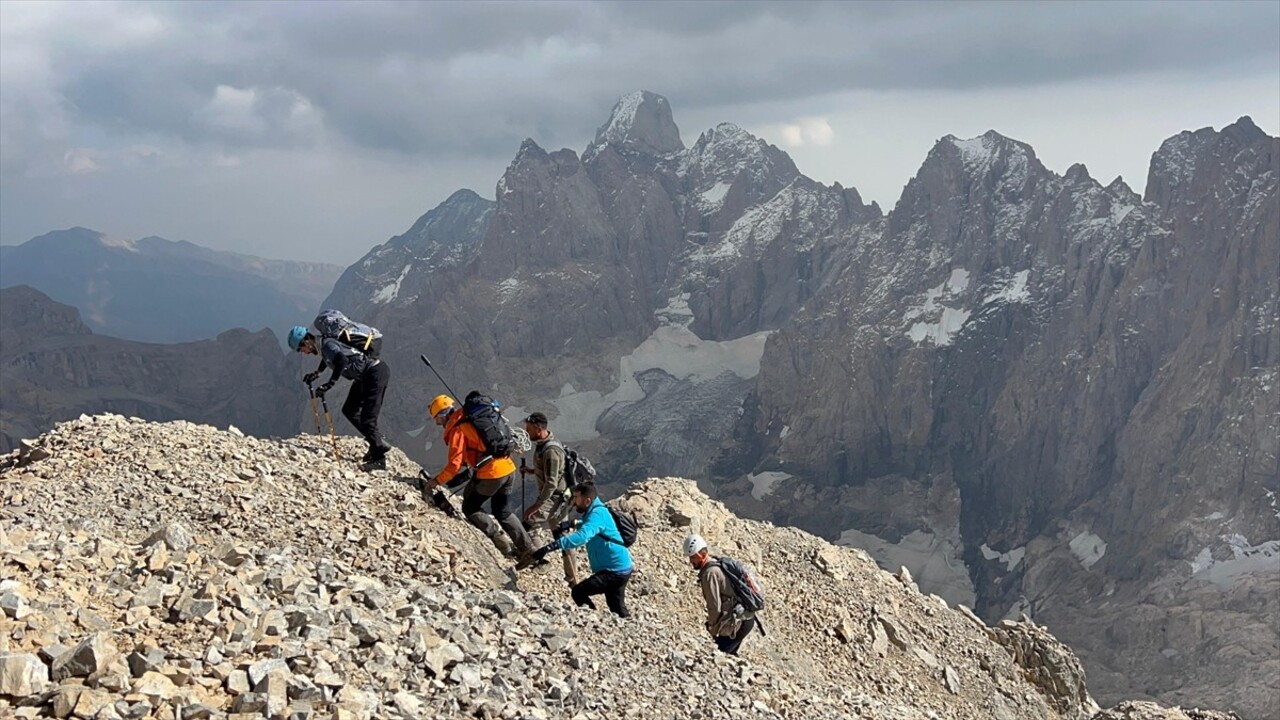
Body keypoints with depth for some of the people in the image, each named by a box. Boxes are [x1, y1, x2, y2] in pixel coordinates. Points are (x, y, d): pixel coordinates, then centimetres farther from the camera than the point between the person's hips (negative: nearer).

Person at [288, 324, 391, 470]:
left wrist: (329, 384, -40)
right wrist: (316, 373, 29)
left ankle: (379, 459, -5)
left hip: (376, 373, -11)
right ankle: (377, 443, 20)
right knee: (349, 410, 16)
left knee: (367, 419, -11)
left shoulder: (327, 344, -19)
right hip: (364, 376, 11)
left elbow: (342, 360, -38)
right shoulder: (322, 345, 10)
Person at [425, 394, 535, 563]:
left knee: (470, 509, 10)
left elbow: (455, 464, -11)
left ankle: (500, 540, 0)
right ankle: (528, 550, 18)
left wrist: (437, 481, 0)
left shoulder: (457, 429, -8)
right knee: (503, 512, 21)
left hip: (492, 474, -8)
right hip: (509, 468, 8)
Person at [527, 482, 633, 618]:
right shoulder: (595, 512, 10)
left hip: (615, 571, -11)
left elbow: (582, 536, -41)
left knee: (578, 593, -13)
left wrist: (550, 547, -48)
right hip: (621, 568, 11)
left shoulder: (597, 514, -22)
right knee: (618, 611, 21)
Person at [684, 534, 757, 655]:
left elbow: (715, 607, -18)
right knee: (729, 653, 20)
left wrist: (713, 630, -3)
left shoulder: (710, 573, -17)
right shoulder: (718, 565, 12)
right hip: (746, 618, 10)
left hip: (738, 622, -10)